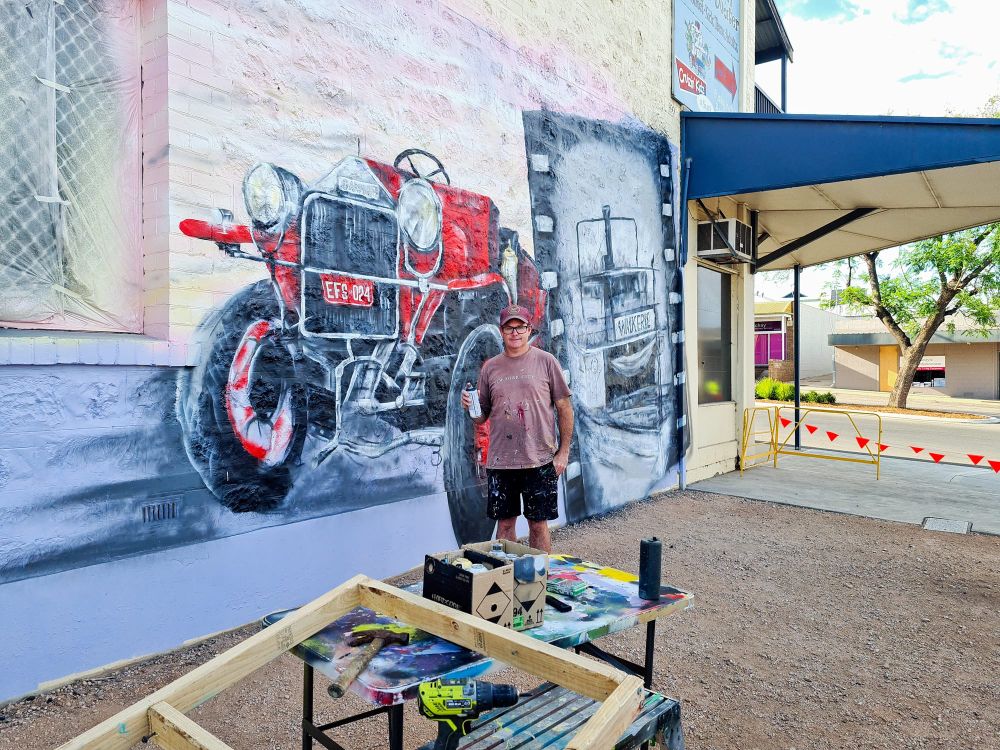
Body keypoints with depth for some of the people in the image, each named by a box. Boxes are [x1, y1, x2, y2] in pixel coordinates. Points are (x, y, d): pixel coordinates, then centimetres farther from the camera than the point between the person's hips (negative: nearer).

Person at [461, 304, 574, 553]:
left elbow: (564, 408, 2)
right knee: (504, 524, 11)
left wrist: (563, 451, -2)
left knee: (538, 524, 7)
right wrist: (471, 407, -10)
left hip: (539, 460, -2)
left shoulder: (546, 362, 0)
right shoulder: (490, 367, 8)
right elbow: (481, 417, 12)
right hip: (500, 461, 3)